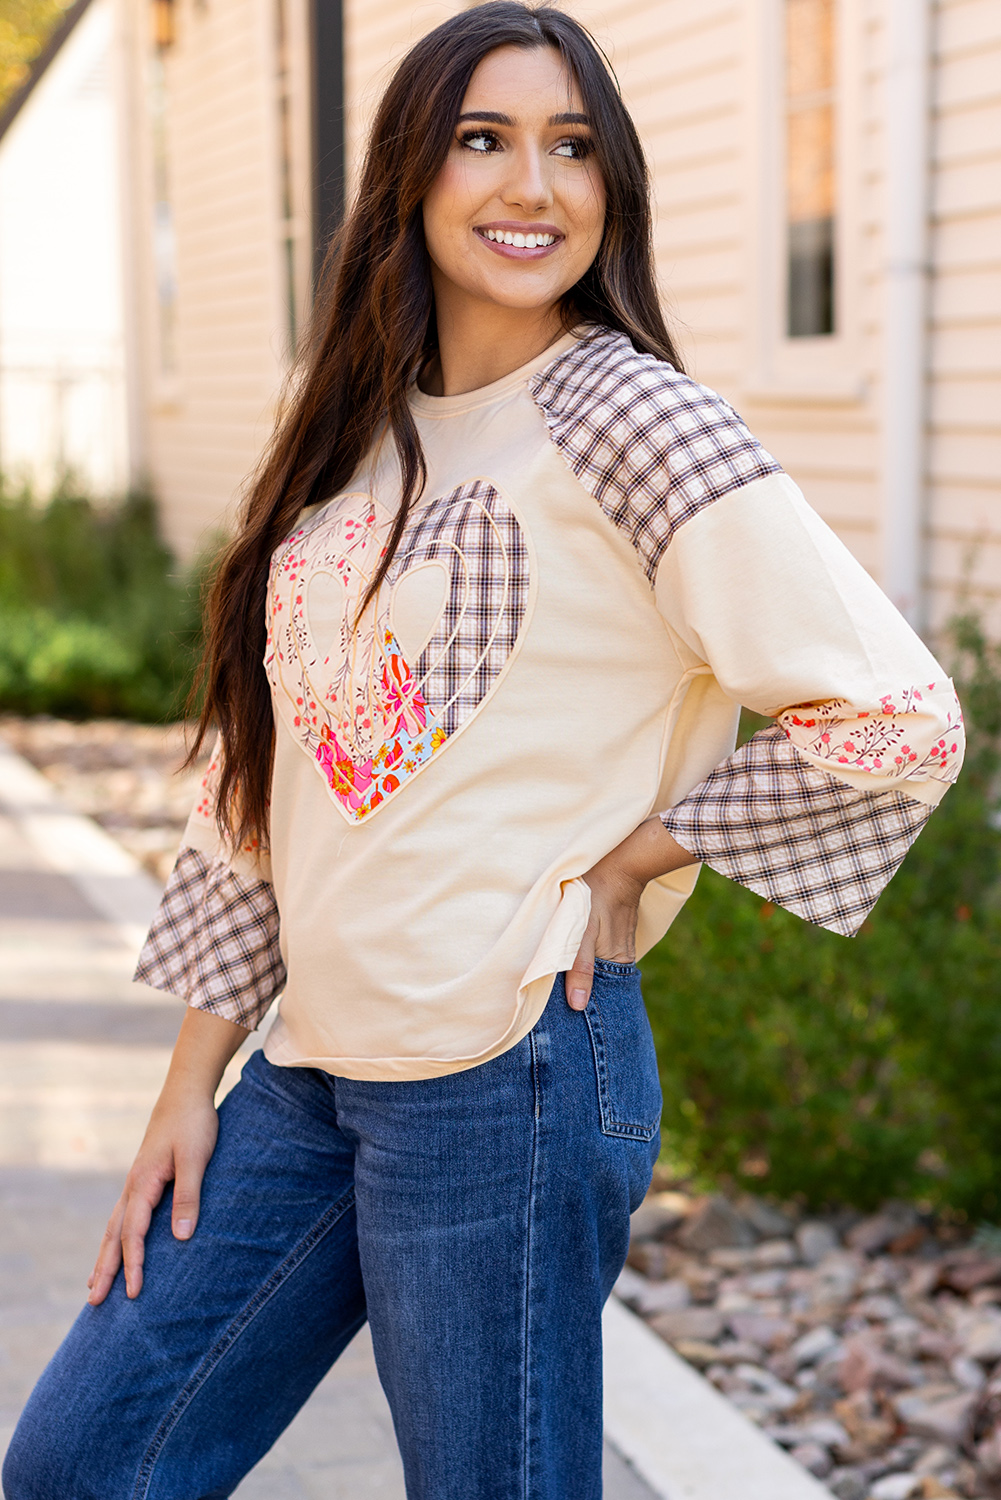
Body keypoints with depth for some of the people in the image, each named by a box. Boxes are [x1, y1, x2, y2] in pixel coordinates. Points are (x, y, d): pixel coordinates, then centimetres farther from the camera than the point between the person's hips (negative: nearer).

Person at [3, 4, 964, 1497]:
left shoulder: (623, 418, -10)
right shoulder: (363, 437, 11)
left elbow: (898, 720, -16)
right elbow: (269, 773, 13)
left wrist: (631, 858, -8)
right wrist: (192, 1085, 12)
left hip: (507, 1065, -7)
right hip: (312, 1064, 7)